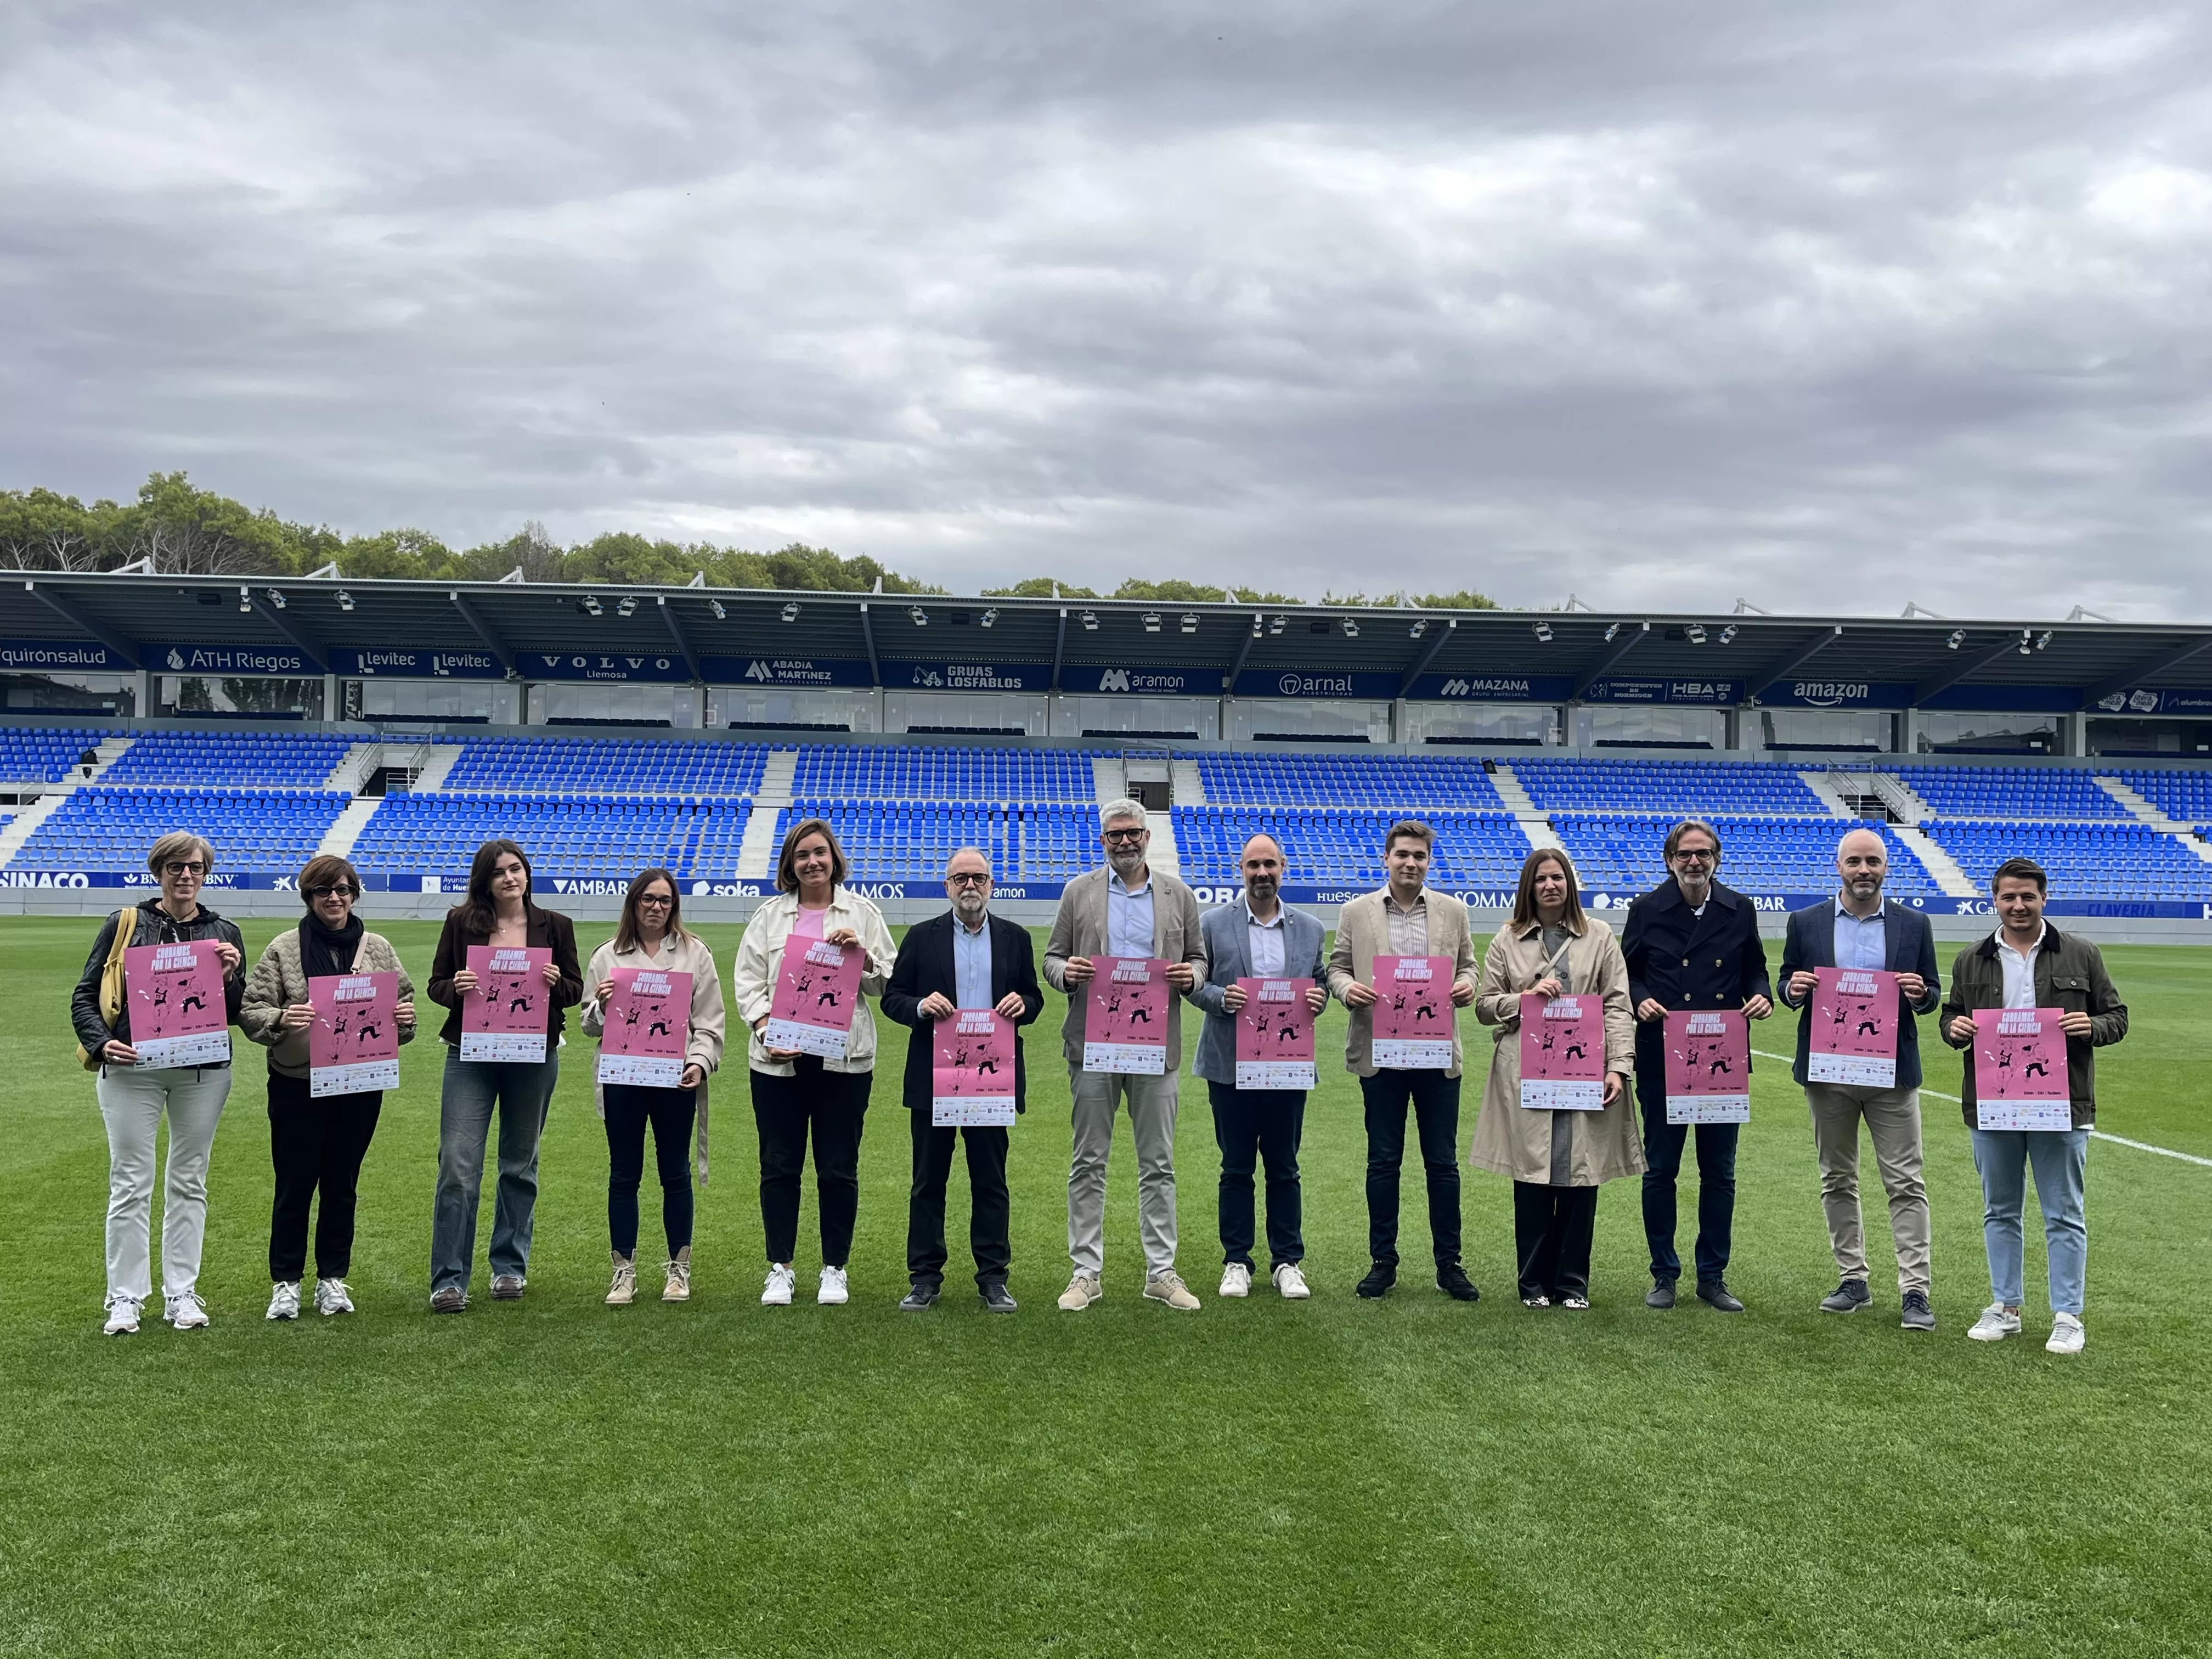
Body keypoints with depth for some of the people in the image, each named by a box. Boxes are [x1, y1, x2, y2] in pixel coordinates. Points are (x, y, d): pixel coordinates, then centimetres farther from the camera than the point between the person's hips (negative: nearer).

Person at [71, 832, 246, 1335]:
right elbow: (84, 996, 4)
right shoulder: (124, 925, 4)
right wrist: (101, 1043, -12)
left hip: (203, 1072, 2)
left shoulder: (224, 934, 9)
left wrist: (230, 978, -11)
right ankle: (125, 1298, 11)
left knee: (189, 1181, 9)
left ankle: (181, 1293, 18)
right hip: (131, 1069, -2)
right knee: (130, 1184, 1)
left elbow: (239, 1014, 8)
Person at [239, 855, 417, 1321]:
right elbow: (251, 1011, -4)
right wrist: (280, 1019, -24)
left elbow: (404, 1001, 11)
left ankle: (333, 1279, 22)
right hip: (296, 1085, -2)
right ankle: (285, 1282, 16)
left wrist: (403, 1018, -11)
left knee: (343, 1186, 10)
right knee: (295, 1186, 4)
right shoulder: (283, 949, -1)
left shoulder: (378, 949, 7)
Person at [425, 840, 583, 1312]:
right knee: (458, 1167, -7)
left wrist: (556, 984, -14)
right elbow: (436, 984, 7)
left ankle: (510, 1268, 25)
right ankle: (449, 1281, -1)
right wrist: (455, 987, -15)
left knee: (520, 1166, 12)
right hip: (470, 1056, -1)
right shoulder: (461, 923, 2)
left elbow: (575, 990, 8)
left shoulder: (555, 926, 4)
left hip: (534, 1058, 1)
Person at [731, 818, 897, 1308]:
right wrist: (768, 1030, -9)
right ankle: (780, 1268, 16)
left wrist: (861, 955, -11)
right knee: (779, 1167, 5)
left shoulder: (862, 914, 9)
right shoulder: (769, 916, 11)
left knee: (839, 1169, 3)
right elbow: (748, 981, 6)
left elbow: (886, 982, 8)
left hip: (843, 1059, -1)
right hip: (778, 1059, 1)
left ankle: (835, 1269, 15)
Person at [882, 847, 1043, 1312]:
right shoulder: (922, 937, 5)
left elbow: (1033, 999, 12)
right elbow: (892, 998, 3)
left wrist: (1022, 1003, -10)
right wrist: (921, 1006, -17)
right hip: (933, 1078, -1)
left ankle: (993, 1278, 14)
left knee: (991, 1182, 6)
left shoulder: (1015, 938, 9)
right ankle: (925, 1278, 13)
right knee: (928, 1182, 5)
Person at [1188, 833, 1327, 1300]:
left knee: (1284, 1168, 8)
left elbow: (1321, 983, 13)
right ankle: (1236, 1262, 16)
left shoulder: (1309, 929, 9)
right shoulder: (1213, 923, 2)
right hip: (1231, 1064, -1)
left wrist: (1318, 998, -9)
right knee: (1236, 1169, 6)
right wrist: (1220, 997, -17)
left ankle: (1287, 1262, 18)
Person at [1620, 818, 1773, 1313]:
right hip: (1661, 1059, -1)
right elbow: (1626, 972, 6)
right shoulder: (1647, 910, 0)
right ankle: (1664, 1275, 17)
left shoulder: (1739, 910, 5)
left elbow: (1754, 969, 13)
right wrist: (1639, 999, -14)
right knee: (1660, 1170, 5)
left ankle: (1713, 1276, 20)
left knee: (1719, 1172, 8)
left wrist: (1761, 995, -8)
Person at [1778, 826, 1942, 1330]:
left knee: (1906, 1183, -2)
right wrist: (1792, 990, -14)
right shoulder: (1806, 923, 4)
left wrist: (1919, 994, -15)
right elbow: (1786, 985, 9)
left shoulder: (1914, 925, 4)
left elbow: (1932, 995, 8)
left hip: (1891, 1071, -1)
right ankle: (1853, 1280, 20)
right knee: (1838, 1180, 10)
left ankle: (1915, 1290, 1)